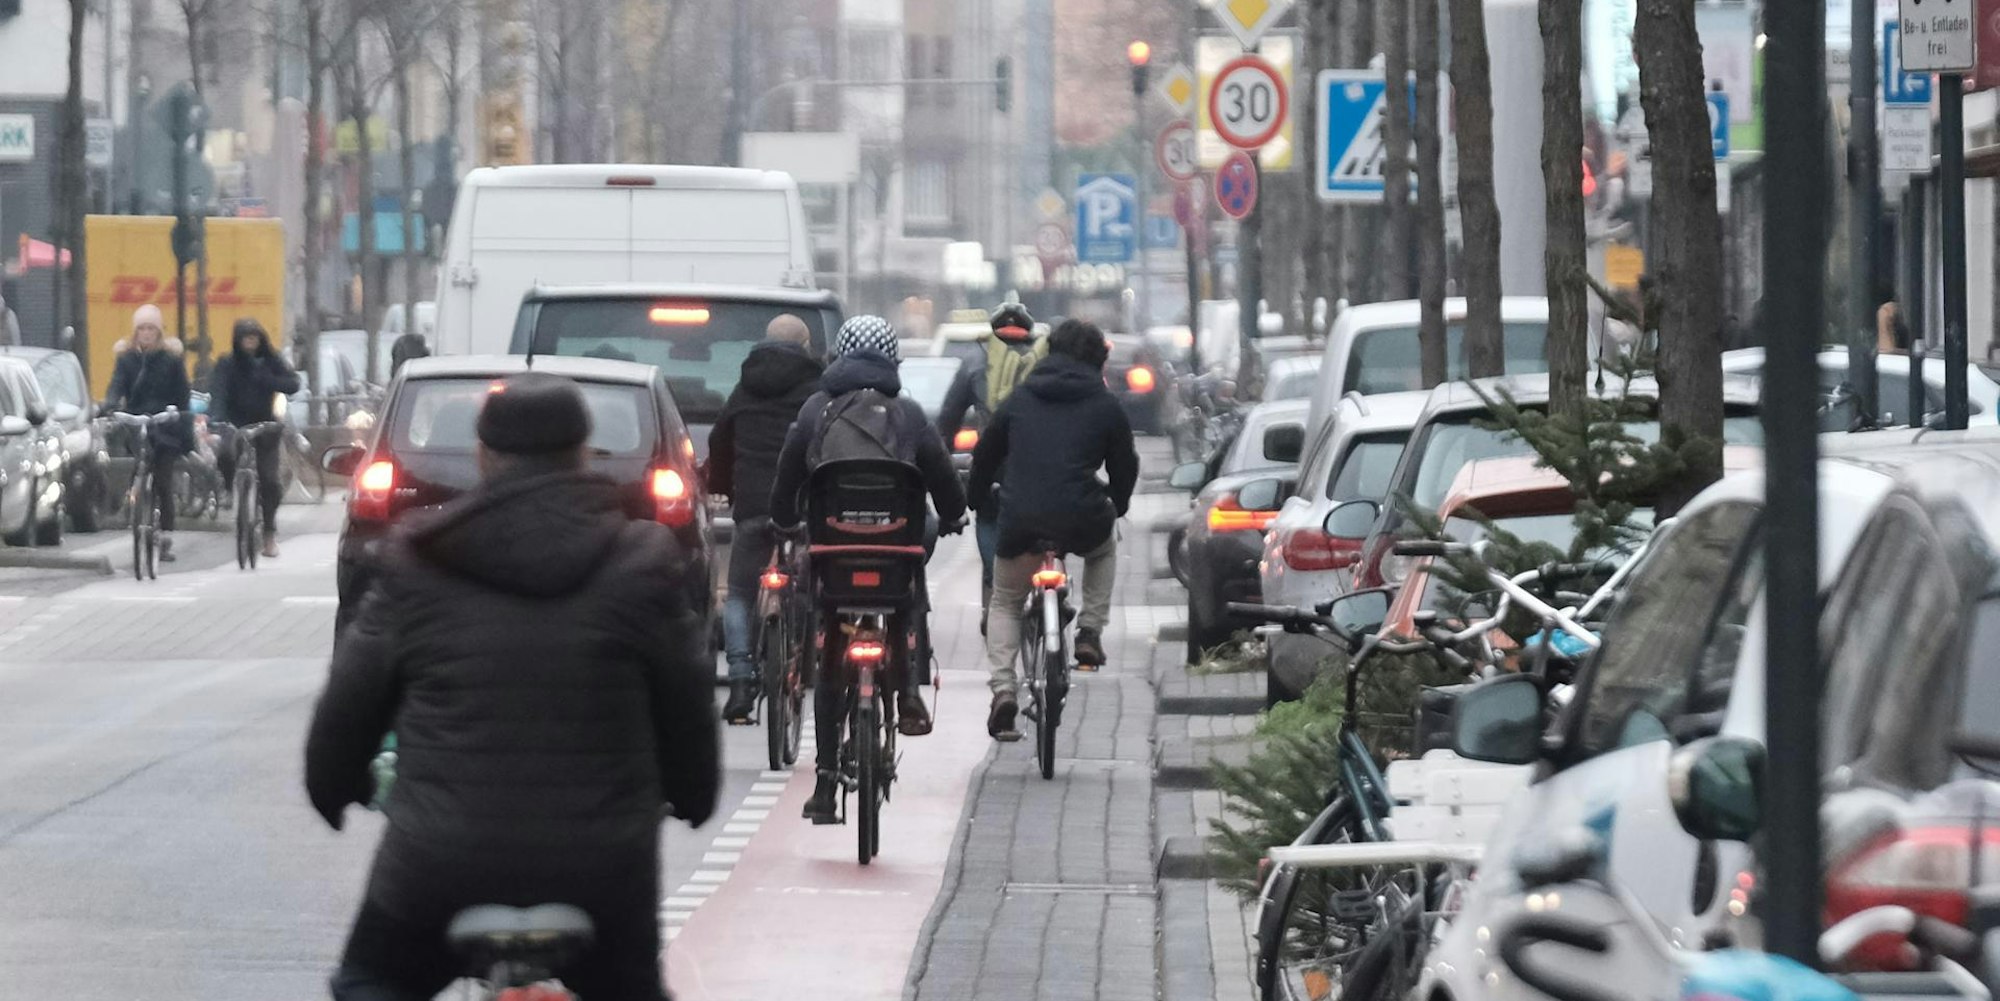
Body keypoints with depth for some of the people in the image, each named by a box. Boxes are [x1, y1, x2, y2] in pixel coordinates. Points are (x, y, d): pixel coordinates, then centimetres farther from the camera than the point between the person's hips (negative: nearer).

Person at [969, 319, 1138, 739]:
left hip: (1019, 521, 1)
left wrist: (978, 500, 38)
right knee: (1105, 546, 36)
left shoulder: (1019, 401, 13)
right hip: (1079, 522, -1)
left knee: (1004, 604, 21)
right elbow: (1124, 467, 16)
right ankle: (1090, 632, 21)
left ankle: (1003, 687, -1)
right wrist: (1116, 506, 36)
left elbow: (985, 456, 21)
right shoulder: (1106, 407, 7)